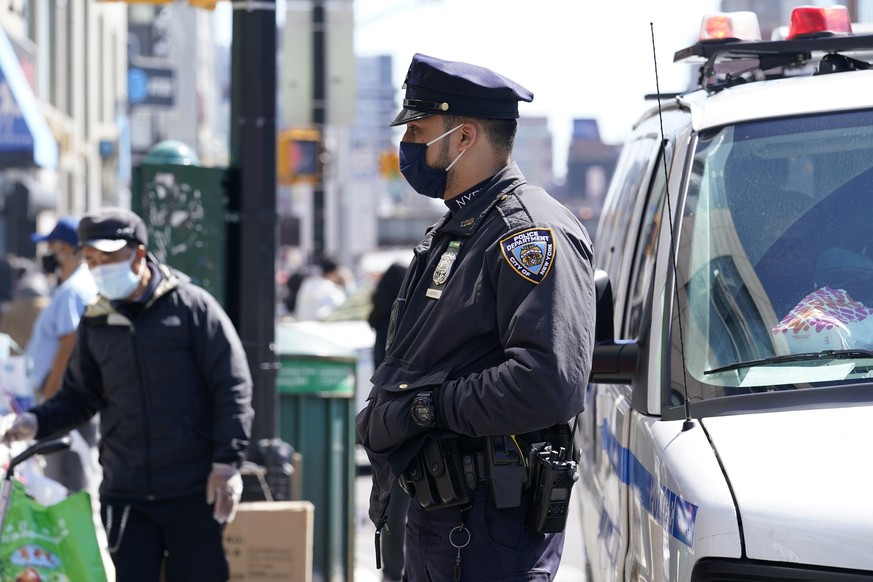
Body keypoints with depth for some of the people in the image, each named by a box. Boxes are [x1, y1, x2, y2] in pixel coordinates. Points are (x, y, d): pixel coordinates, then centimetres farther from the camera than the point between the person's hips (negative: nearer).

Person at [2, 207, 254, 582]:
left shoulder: (191, 306, -4)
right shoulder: (96, 323, 9)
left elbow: (232, 388, -6)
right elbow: (79, 396, 15)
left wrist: (227, 463, -11)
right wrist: (37, 421, -5)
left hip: (194, 492, -4)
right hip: (126, 493, 4)